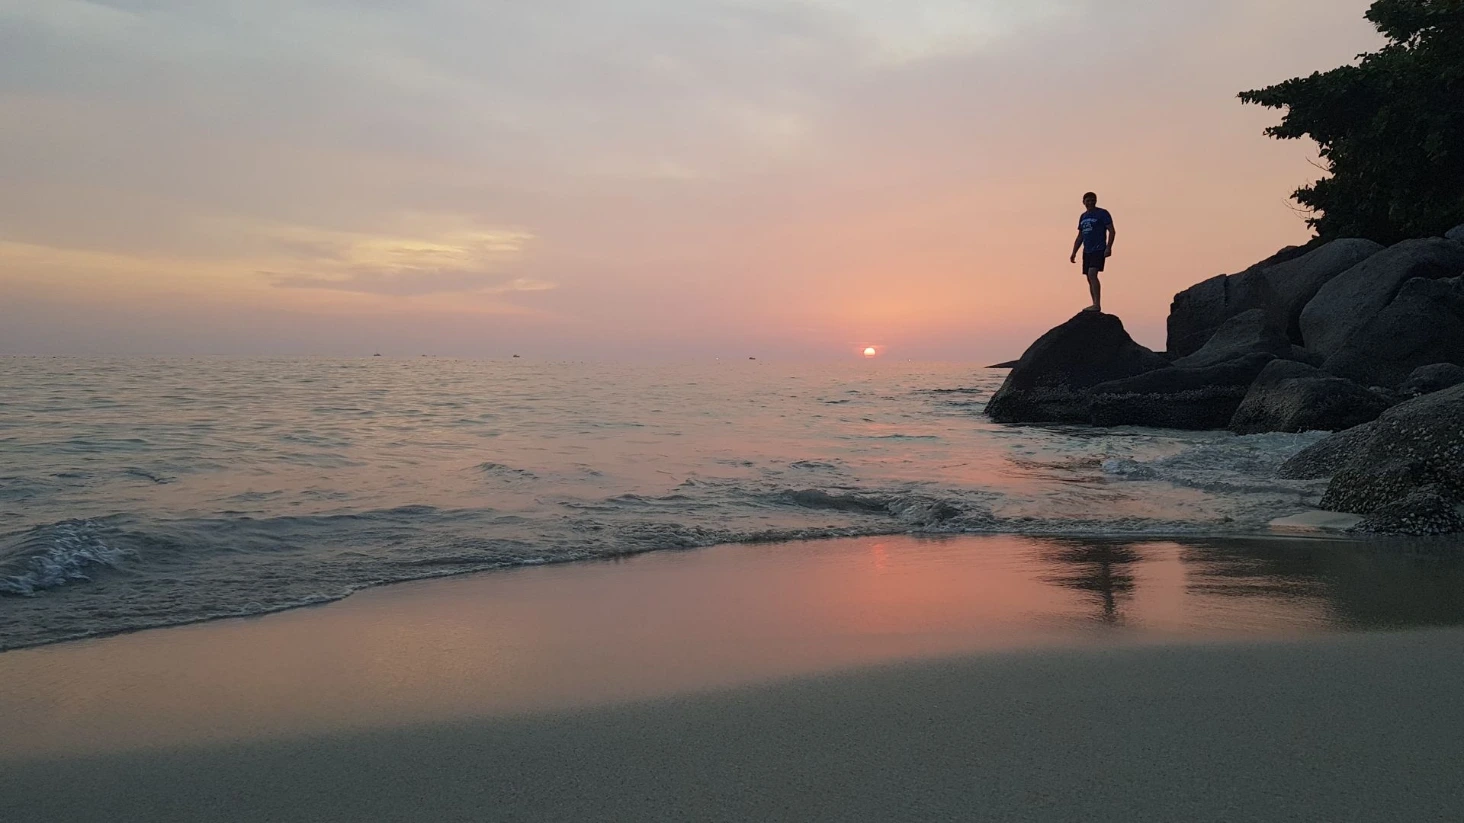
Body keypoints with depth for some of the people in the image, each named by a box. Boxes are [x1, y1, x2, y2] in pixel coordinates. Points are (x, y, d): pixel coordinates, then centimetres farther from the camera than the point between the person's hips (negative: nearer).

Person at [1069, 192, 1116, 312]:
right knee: (1090, 278, 6)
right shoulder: (1083, 217, 18)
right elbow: (1080, 237, 22)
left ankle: (1097, 305, -24)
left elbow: (1112, 231, -7)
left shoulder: (1103, 213, -2)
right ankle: (1095, 305, 12)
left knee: (1092, 274, -21)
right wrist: (1074, 253, 16)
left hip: (1099, 250, -7)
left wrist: (1108, 247, -19)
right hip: (1087, 251, 7)